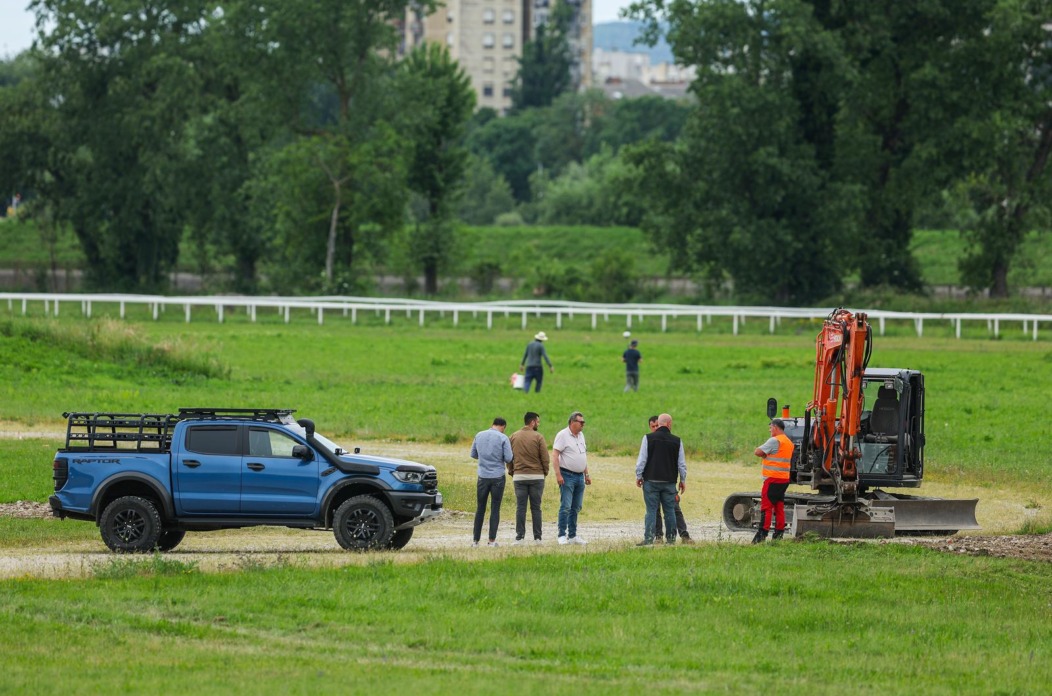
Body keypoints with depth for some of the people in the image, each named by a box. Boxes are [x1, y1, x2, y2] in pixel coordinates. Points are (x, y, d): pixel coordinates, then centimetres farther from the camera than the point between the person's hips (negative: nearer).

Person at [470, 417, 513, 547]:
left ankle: (476, 540, 8)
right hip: (498, 477, -3)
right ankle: (492, 540, 1)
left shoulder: (479, 436, 4)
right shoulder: (503, 438, -8)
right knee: (495, 509, 3)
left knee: (480, 508, 9)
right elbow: (508, 458, -9)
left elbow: (473, 454, 12)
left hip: (483, 476, 3)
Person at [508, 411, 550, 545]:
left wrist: (511, 472, 15)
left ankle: (520, 537, -2)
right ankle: (537, 537, 3)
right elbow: (545, 458, -6)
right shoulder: (538, 437, -6)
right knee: (536, 508, 3)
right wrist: (545, 472, 9)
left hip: (519, 477, 2)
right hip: (536, 476, -2)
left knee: (520, 507, 3)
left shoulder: (514, 437, 4)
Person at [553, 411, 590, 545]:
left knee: (576, 508, 9)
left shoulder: (580, 436, 15)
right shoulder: (563, 435, -9)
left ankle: (572, 536, 14)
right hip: (567, 476, -8)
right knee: (566, 507, -10)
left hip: (579, 477, 8)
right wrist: (558, 474, -21)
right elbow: (555, 455, -14)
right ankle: (562, 535, -7)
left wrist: (586, 474, 20)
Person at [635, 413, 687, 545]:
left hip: (651, 480, -1)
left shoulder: (648, 438, -5)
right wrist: (683, 480, 17)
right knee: (670, 510, 9)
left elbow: (642, 460, -5)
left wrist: (638, 476, 5)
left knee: (651, 510, -1)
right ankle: (671, 538, 10)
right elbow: (682, 464, 5)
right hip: (669, 482, 1)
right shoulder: (677, 441, 0)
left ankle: (648, 538, -6)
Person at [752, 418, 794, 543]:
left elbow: (758, 452, -16)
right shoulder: (789, 442, 17)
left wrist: (765, 456, 4)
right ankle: (779, 534, 11)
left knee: (766, 506, -8)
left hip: (773, 479, -8)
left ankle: (762, 534, -13)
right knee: (779, 507, 11)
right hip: (785, 478, 8)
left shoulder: (775, 441, -12)